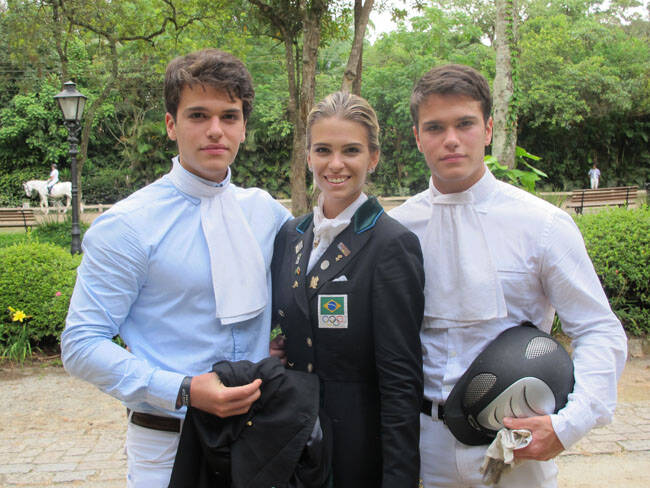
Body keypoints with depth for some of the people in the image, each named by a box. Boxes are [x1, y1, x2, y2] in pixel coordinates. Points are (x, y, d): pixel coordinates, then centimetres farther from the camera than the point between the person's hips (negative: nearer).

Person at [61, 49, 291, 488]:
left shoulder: (265, 210, 1)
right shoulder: (126, 226, -12)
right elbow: (82, 345, -13)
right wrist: (185, 391, -24)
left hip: (257, 431, 4)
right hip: (168, 440, -4)